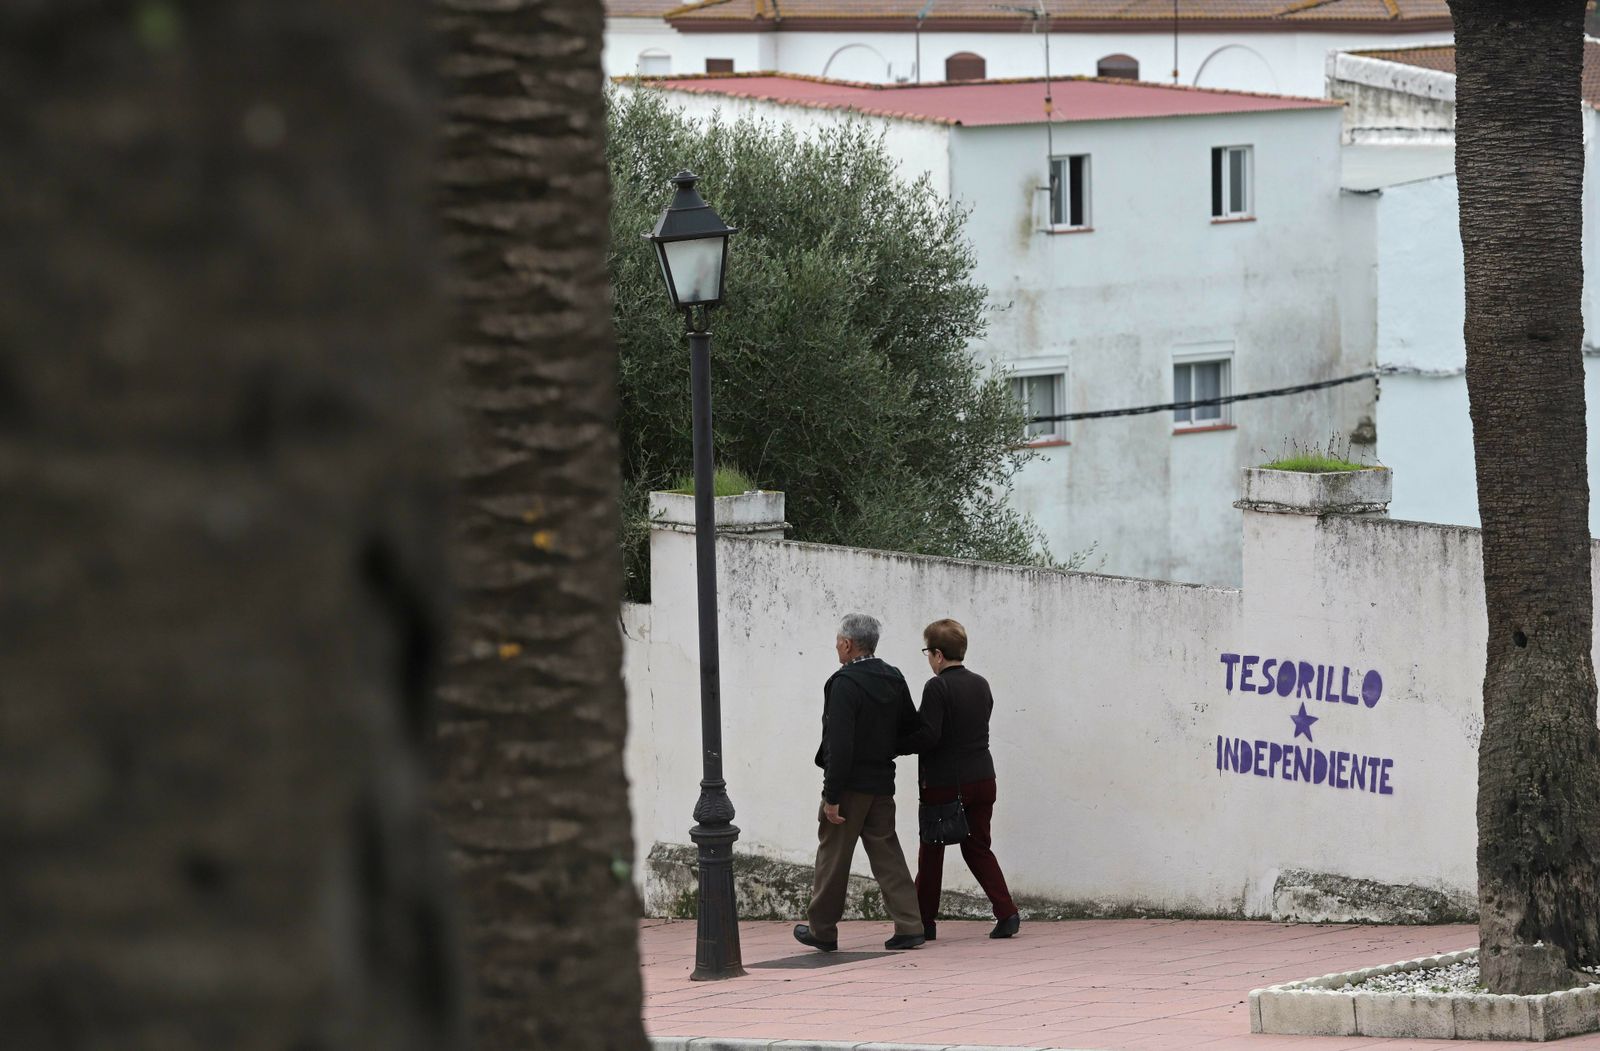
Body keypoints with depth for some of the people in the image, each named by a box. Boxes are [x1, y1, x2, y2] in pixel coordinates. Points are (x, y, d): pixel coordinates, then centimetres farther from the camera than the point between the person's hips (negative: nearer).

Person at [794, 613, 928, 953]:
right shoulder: (894, 680, 6)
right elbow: (911, 731, 15)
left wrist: (832, 795, -19)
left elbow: (840, 745, -22)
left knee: (833, 857, 6)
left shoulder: (845, 683, -18)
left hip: (850, 784, -7)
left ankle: (822, 930, 16)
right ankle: (908, 926, 1)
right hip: (882, 784, 7)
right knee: (887, 854, 9)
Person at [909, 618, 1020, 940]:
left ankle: (925, 921, 12)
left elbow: (928, 736, -20)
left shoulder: (937, 687, -14)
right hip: (981, 779, 6)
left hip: (943, 782, -6)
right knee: (978, 848, 13)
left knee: (931, 853, 8)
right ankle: (1007, 912, -2)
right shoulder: (981, 685, 8)